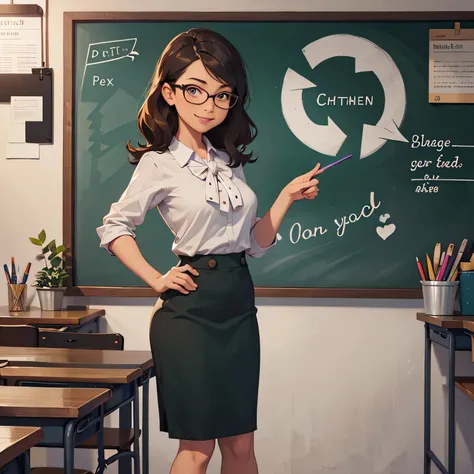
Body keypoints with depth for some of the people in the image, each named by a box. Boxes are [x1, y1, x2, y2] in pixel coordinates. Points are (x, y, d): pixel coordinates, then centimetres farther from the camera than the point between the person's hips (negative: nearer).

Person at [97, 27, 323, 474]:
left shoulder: (229, 162, 11)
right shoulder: (159, 164, -5)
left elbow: (254, 243, 14)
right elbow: (113, 228, 3)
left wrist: (287, 195, 5)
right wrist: (156, 280, -5)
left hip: (239, 305, 6)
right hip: (190, 307, -5)